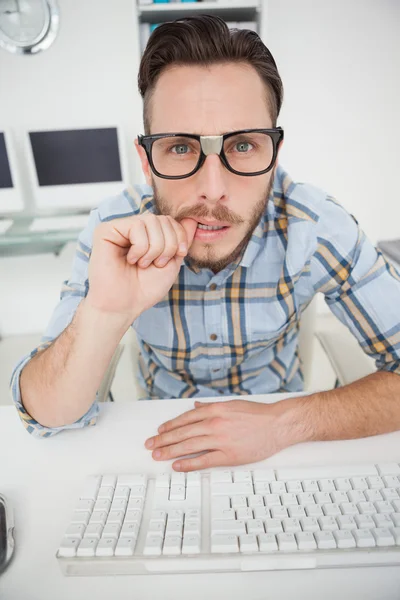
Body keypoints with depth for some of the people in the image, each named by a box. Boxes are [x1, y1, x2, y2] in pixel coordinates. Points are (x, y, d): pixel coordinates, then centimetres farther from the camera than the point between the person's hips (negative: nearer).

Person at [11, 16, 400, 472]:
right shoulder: (114, 232, -19)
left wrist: (286, 422, -28)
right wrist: (105, 312, -37)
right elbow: (45, 417, -19)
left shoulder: (316, 227, -22)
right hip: (166, 445, 0)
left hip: (281, 429, 1)